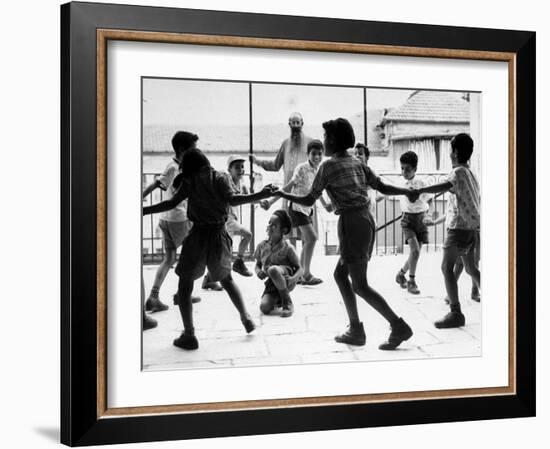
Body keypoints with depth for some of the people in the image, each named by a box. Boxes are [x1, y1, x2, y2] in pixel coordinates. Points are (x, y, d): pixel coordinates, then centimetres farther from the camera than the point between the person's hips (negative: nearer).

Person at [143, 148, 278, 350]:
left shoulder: (189, 181, -2)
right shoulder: (220, 178, 2)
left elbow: (172, 203, -9)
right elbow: (232, 199, -13)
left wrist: (145, 211, -4)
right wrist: (260, 196, -13)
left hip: (198, 235, -3)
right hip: (219, 235, 3)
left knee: (185, 285, 6)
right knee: (226, 279, 26)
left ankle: (189, 335, -1)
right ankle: (246, 318, 21)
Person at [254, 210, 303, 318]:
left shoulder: (287, 248, -7)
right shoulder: (262, 246, 4)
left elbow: (299, 268, -2)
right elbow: (258, 264, 16)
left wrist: (293, 279, -24)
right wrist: (258, 271, -9)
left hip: (285, 277, -4)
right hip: (271, 284, 4)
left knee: (273, 269, -38)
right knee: (264, 308, -24)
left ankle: (288, 303, -19)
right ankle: (278, 300, 16)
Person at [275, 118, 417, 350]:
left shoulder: (329, 165, -6)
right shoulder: (357, 163, 14)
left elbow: (309, 200, -3)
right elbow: (382, 187, 8)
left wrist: (283, 194, 10)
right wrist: (407, 191, 20)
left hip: (351, 222, -8)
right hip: (366, 219, 8)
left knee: (360, 285, -2)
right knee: (340, 274, 18)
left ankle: (399, 327, -4)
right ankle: (356, 330, 19)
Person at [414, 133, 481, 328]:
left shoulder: (458, 172, -11)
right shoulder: (470, 173, 17)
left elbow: (445, 186, -34)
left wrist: (418, 191, -39)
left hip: (460, 227, -9)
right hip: (472, 226, 9)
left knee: (447, 268, -9)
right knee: (471, 268, 18)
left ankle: (456, 313, -12)